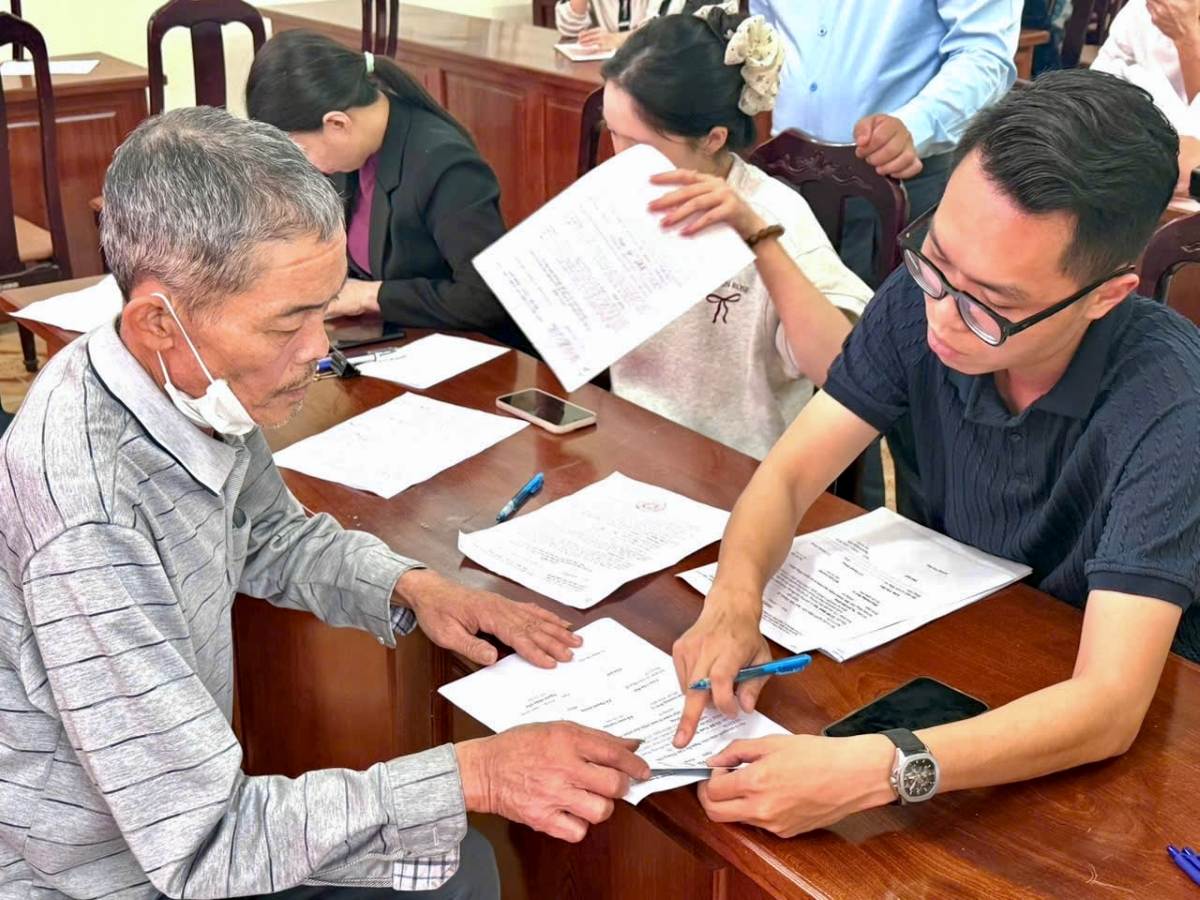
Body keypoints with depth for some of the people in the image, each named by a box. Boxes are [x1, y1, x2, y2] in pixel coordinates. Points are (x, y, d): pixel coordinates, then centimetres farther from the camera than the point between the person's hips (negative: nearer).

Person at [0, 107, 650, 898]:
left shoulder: (195, 389, -11)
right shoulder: (87, 516, -35)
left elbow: (274, 540, 12)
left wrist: (411, 586, -5)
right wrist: (473, 773, -29)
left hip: (184, 829, 7)